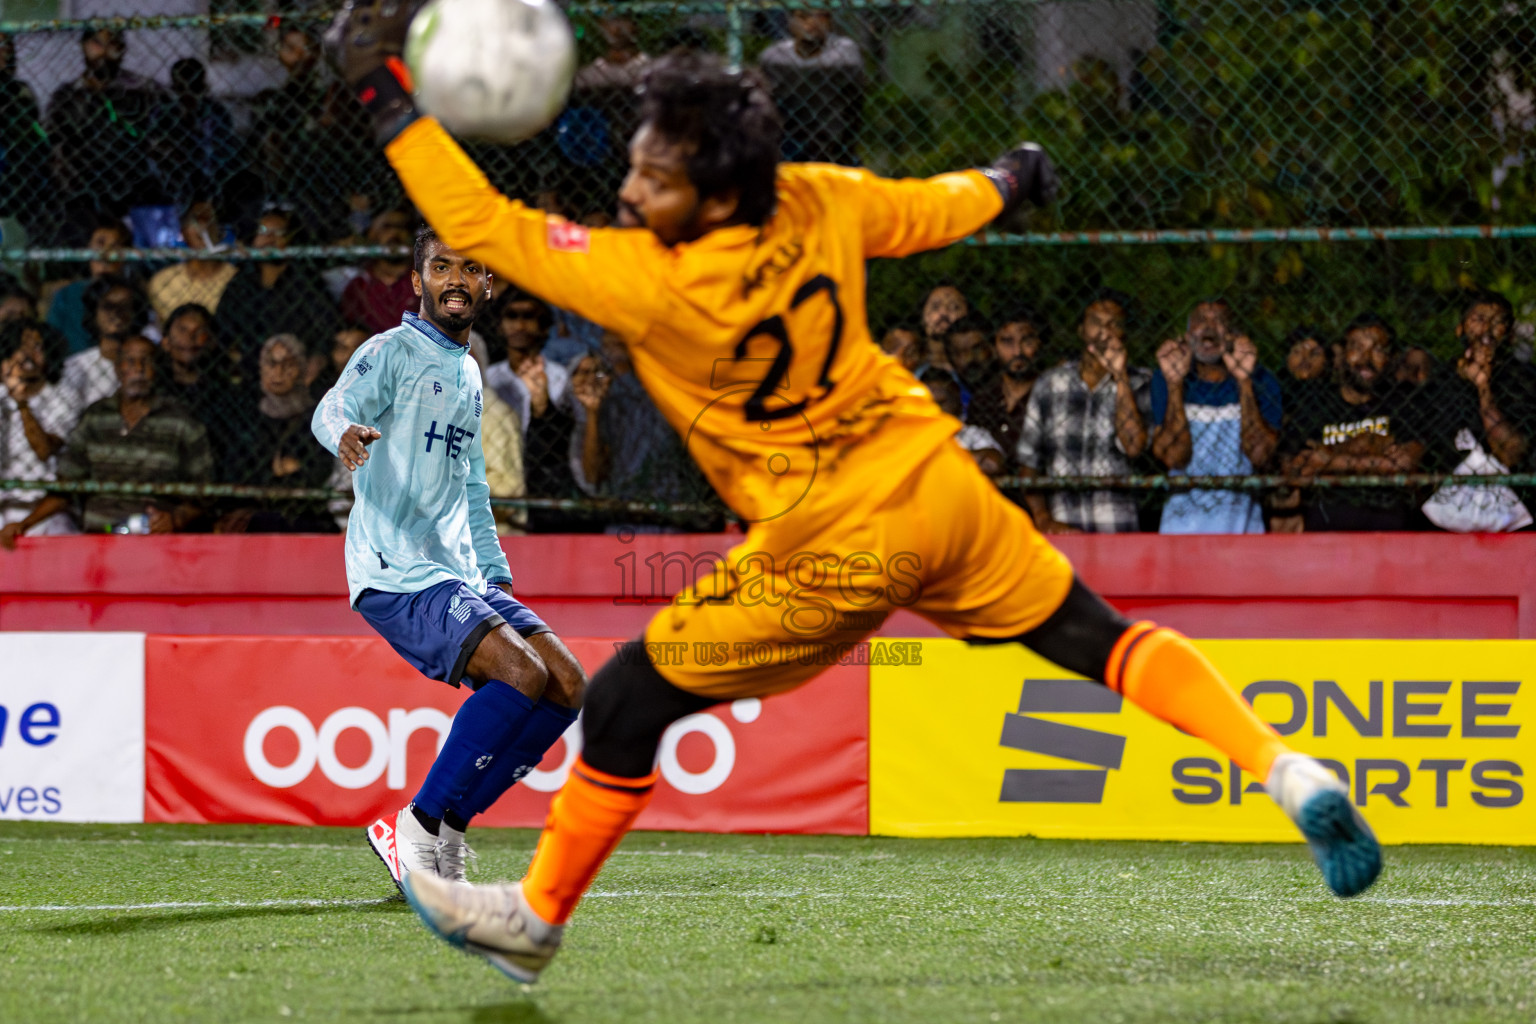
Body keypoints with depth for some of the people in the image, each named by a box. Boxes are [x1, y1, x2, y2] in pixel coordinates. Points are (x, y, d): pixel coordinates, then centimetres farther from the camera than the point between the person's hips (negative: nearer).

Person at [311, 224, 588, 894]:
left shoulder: (467, 373, 20)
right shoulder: (392, 352, -4)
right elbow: (332, 409, -24)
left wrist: (496, 573, 23)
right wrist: (346, 431, -47)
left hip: (460, 575, 9)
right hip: (396, 575, -9)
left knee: (567, 686, -1)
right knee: (521, 672, -24)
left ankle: (445, 829, 2)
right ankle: (418, 827, -15)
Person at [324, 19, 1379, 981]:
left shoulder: (650, 281, -24)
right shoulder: (817, 199, -7)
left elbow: (484, 225, -22)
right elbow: (932, 212, 13)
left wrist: (390, 101, -18)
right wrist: (1004, 181, 35)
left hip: (842, 542, -6)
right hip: (941, 486, 6)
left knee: (628, 703, 5)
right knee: (1093, 634, 17)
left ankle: (537, 915, 16)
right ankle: (1285, 769, 4)